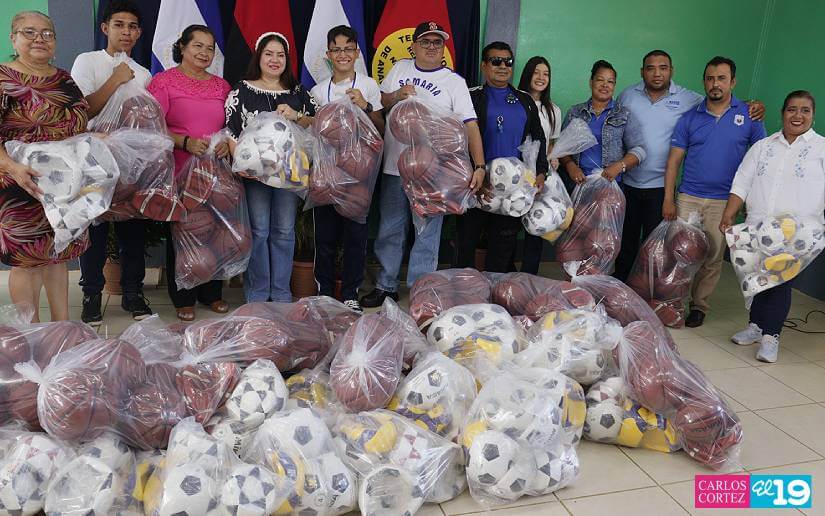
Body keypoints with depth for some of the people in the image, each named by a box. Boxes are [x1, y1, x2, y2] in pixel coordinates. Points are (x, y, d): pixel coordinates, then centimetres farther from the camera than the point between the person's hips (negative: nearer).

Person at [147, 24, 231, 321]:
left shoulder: (221, 86, 14)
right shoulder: (163, 81, 0)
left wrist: (227, 143, -3)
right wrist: (185, 142, -19)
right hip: (179, 173, -4)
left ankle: (212, 293, 22)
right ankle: (183, 299, 15)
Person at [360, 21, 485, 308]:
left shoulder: (454, 81, 0)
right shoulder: (400, 69, 10)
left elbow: (470, 125, -6)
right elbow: (379, 103, 16)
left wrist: (479, 166, -17)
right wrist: (397, 96, -6)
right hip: (394, 166, 3)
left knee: (427, 234, 2)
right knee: (390, 230, 12)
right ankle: (386, 287, 26)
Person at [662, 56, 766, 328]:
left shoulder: (749, 115, 1)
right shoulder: (690, 118, 3)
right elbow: (674, 160, 2)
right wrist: (668, 199, -4)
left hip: (724, 202, 0)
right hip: (688, 198, 1)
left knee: (713, 257, 7)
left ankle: (699, 305, 21)